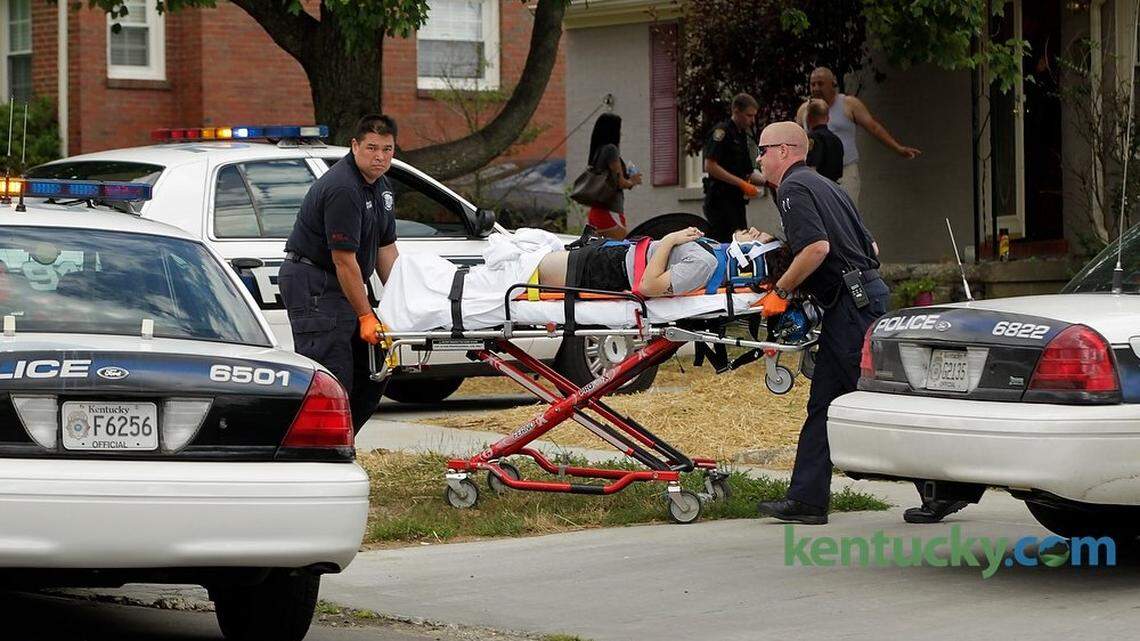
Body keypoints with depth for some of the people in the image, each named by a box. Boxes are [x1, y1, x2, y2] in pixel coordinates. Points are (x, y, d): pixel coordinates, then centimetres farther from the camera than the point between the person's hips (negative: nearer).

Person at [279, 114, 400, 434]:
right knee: (332, 381, -16)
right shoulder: (343, 190, -21)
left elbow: (386, 249, 16)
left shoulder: (381, 186, 11)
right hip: (312, 284, -10)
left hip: (343, 286, 10)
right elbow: (344, 260, -23)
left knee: (371, 377, 10)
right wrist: (365, 316, -20)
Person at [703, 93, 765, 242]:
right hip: (721, 201, -9)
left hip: (737, 201, 9)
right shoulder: (721, 132, -9)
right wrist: (742, 184, -19)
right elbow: (710, 166, -19)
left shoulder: (744, 136, 19)